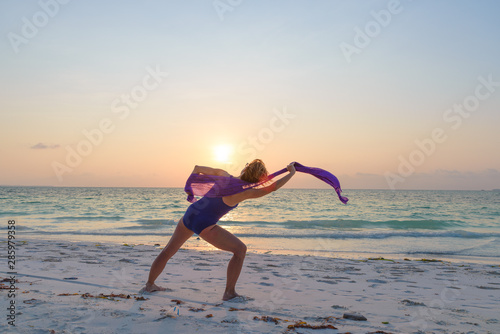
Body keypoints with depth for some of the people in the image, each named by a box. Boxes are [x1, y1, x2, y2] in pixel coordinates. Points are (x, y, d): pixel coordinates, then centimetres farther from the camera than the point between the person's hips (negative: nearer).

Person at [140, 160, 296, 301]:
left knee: (168, 251, 26)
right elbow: (272, 187, -12)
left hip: (189, 215, 7)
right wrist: (291, 173, 1)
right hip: (205, 226, -7)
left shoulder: (225, 176, -2)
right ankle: (229, 292, 6)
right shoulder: (243, 192, -16)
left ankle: (149, 285, 44)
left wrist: (197, 170, 35)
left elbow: (203, 169, 11)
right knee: (240, 249, 5)